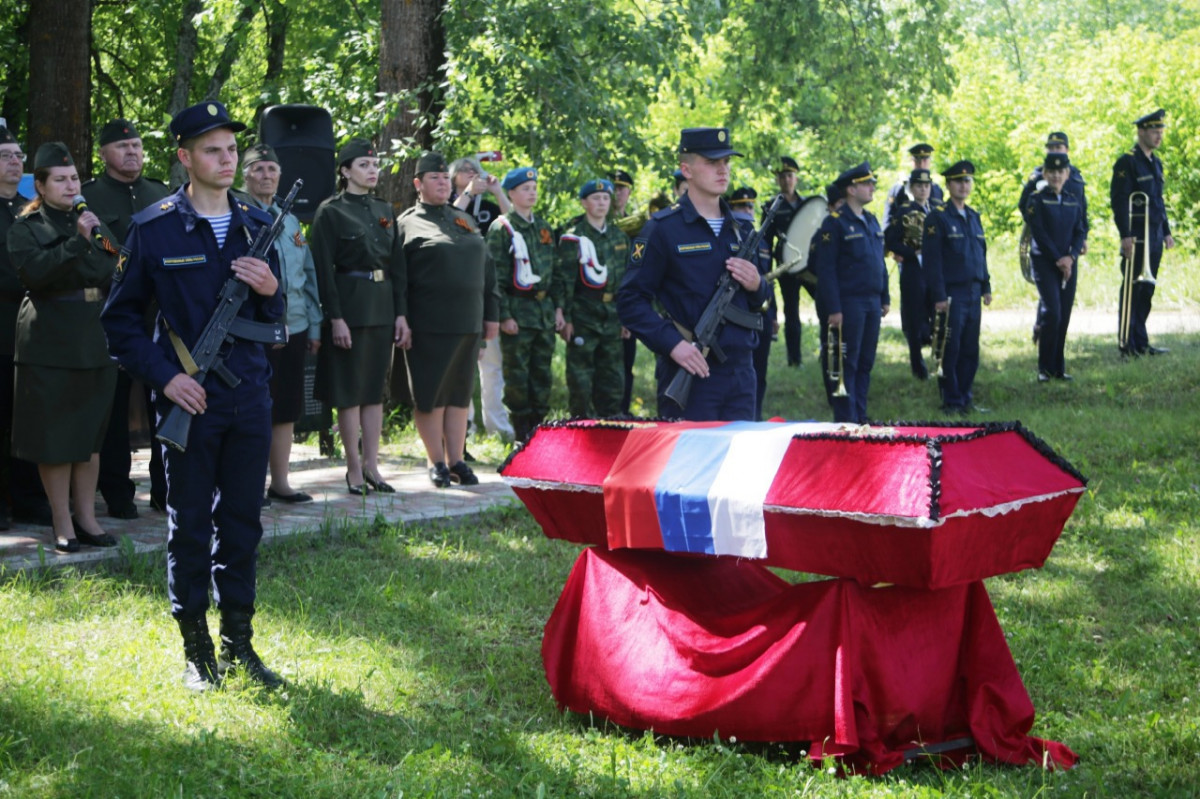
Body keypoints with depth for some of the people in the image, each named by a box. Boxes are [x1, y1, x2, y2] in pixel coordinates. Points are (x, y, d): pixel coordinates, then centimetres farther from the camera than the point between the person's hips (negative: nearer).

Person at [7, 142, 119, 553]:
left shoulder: (93, 222, 13)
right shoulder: (25, 229, 0)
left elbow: (116, 274, 14)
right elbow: (35, 272, -19)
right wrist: (77, 242, -25)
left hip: (95, 344, 4)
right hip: (48, 346, -4)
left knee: (91, 436, 7)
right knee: (54, 438, -2)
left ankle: (87, 518, 15)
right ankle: (62, 524, 5)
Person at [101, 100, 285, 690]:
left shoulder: (256, 224, 8)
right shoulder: (153, 229, -5)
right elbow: (120, 318, -1)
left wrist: (271, 289, -9)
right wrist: (163, 377, -11)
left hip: (250, 398, 4)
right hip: (190, 399, -4)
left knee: (242, 524, 9)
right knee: (190, 526, 4)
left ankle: (239, 644, 20)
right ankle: (197, 651, 14)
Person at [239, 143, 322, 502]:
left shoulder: (289, 219, 16)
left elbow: (308, 274, 19)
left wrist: (314, 324, 16)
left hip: (293, 326, 6)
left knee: (286, 408, 10)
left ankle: (280, 481, 19)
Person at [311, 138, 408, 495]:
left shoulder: (385, 211, 13)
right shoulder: (330, 212, -6)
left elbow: (397, 265, 14)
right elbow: (324, 269, -10)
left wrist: (400, 313, 8)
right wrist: (335, 317, -16)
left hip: (382, 308, 6)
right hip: (349, 306, -6)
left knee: (375, 387, 9)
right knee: (350, 389, -1)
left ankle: (371, 465, 14)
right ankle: (354, 469, 5)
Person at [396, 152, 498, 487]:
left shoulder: (465, 221, 17)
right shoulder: (407, 224, -1)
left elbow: (486, 269, 19)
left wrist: (491, 314, 14)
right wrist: (401, 322, -13)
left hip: (468, 322, 6)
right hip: (429, 326, -5)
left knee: (459, 395, 9)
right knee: (430, 395, 0)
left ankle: (456, 461, 14)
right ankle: (437, 463, 8)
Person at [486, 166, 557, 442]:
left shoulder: (543, 227, 15)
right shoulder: (501, 228, -4)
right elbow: (496, 276, -8)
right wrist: (504, 316, -14)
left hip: (545, 310, 6)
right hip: (518, 311, -6)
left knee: (542, 374, 7)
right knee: (517, 376, -2)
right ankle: (523, 437, 3)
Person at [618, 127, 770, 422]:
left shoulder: (742, 229, 14)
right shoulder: (662, 229, -5)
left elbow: (761, 296, 22)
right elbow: (630, 301, -9)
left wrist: (756, 285, -2)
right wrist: (672, 344, -20)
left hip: (741, 372, 6)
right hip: (690, 371, -6)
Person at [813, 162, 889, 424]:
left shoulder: (871, 221, 15)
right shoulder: (835, 223, -9)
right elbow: (826, 269, -12)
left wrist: (884, 299, 15)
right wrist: (833, 309, -16)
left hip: (872, 303, 7)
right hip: (849, 302, -7)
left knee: (866, 363, 11)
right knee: (848, 363, -3)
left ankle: (860, 415, 18)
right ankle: (846, 420, 1)